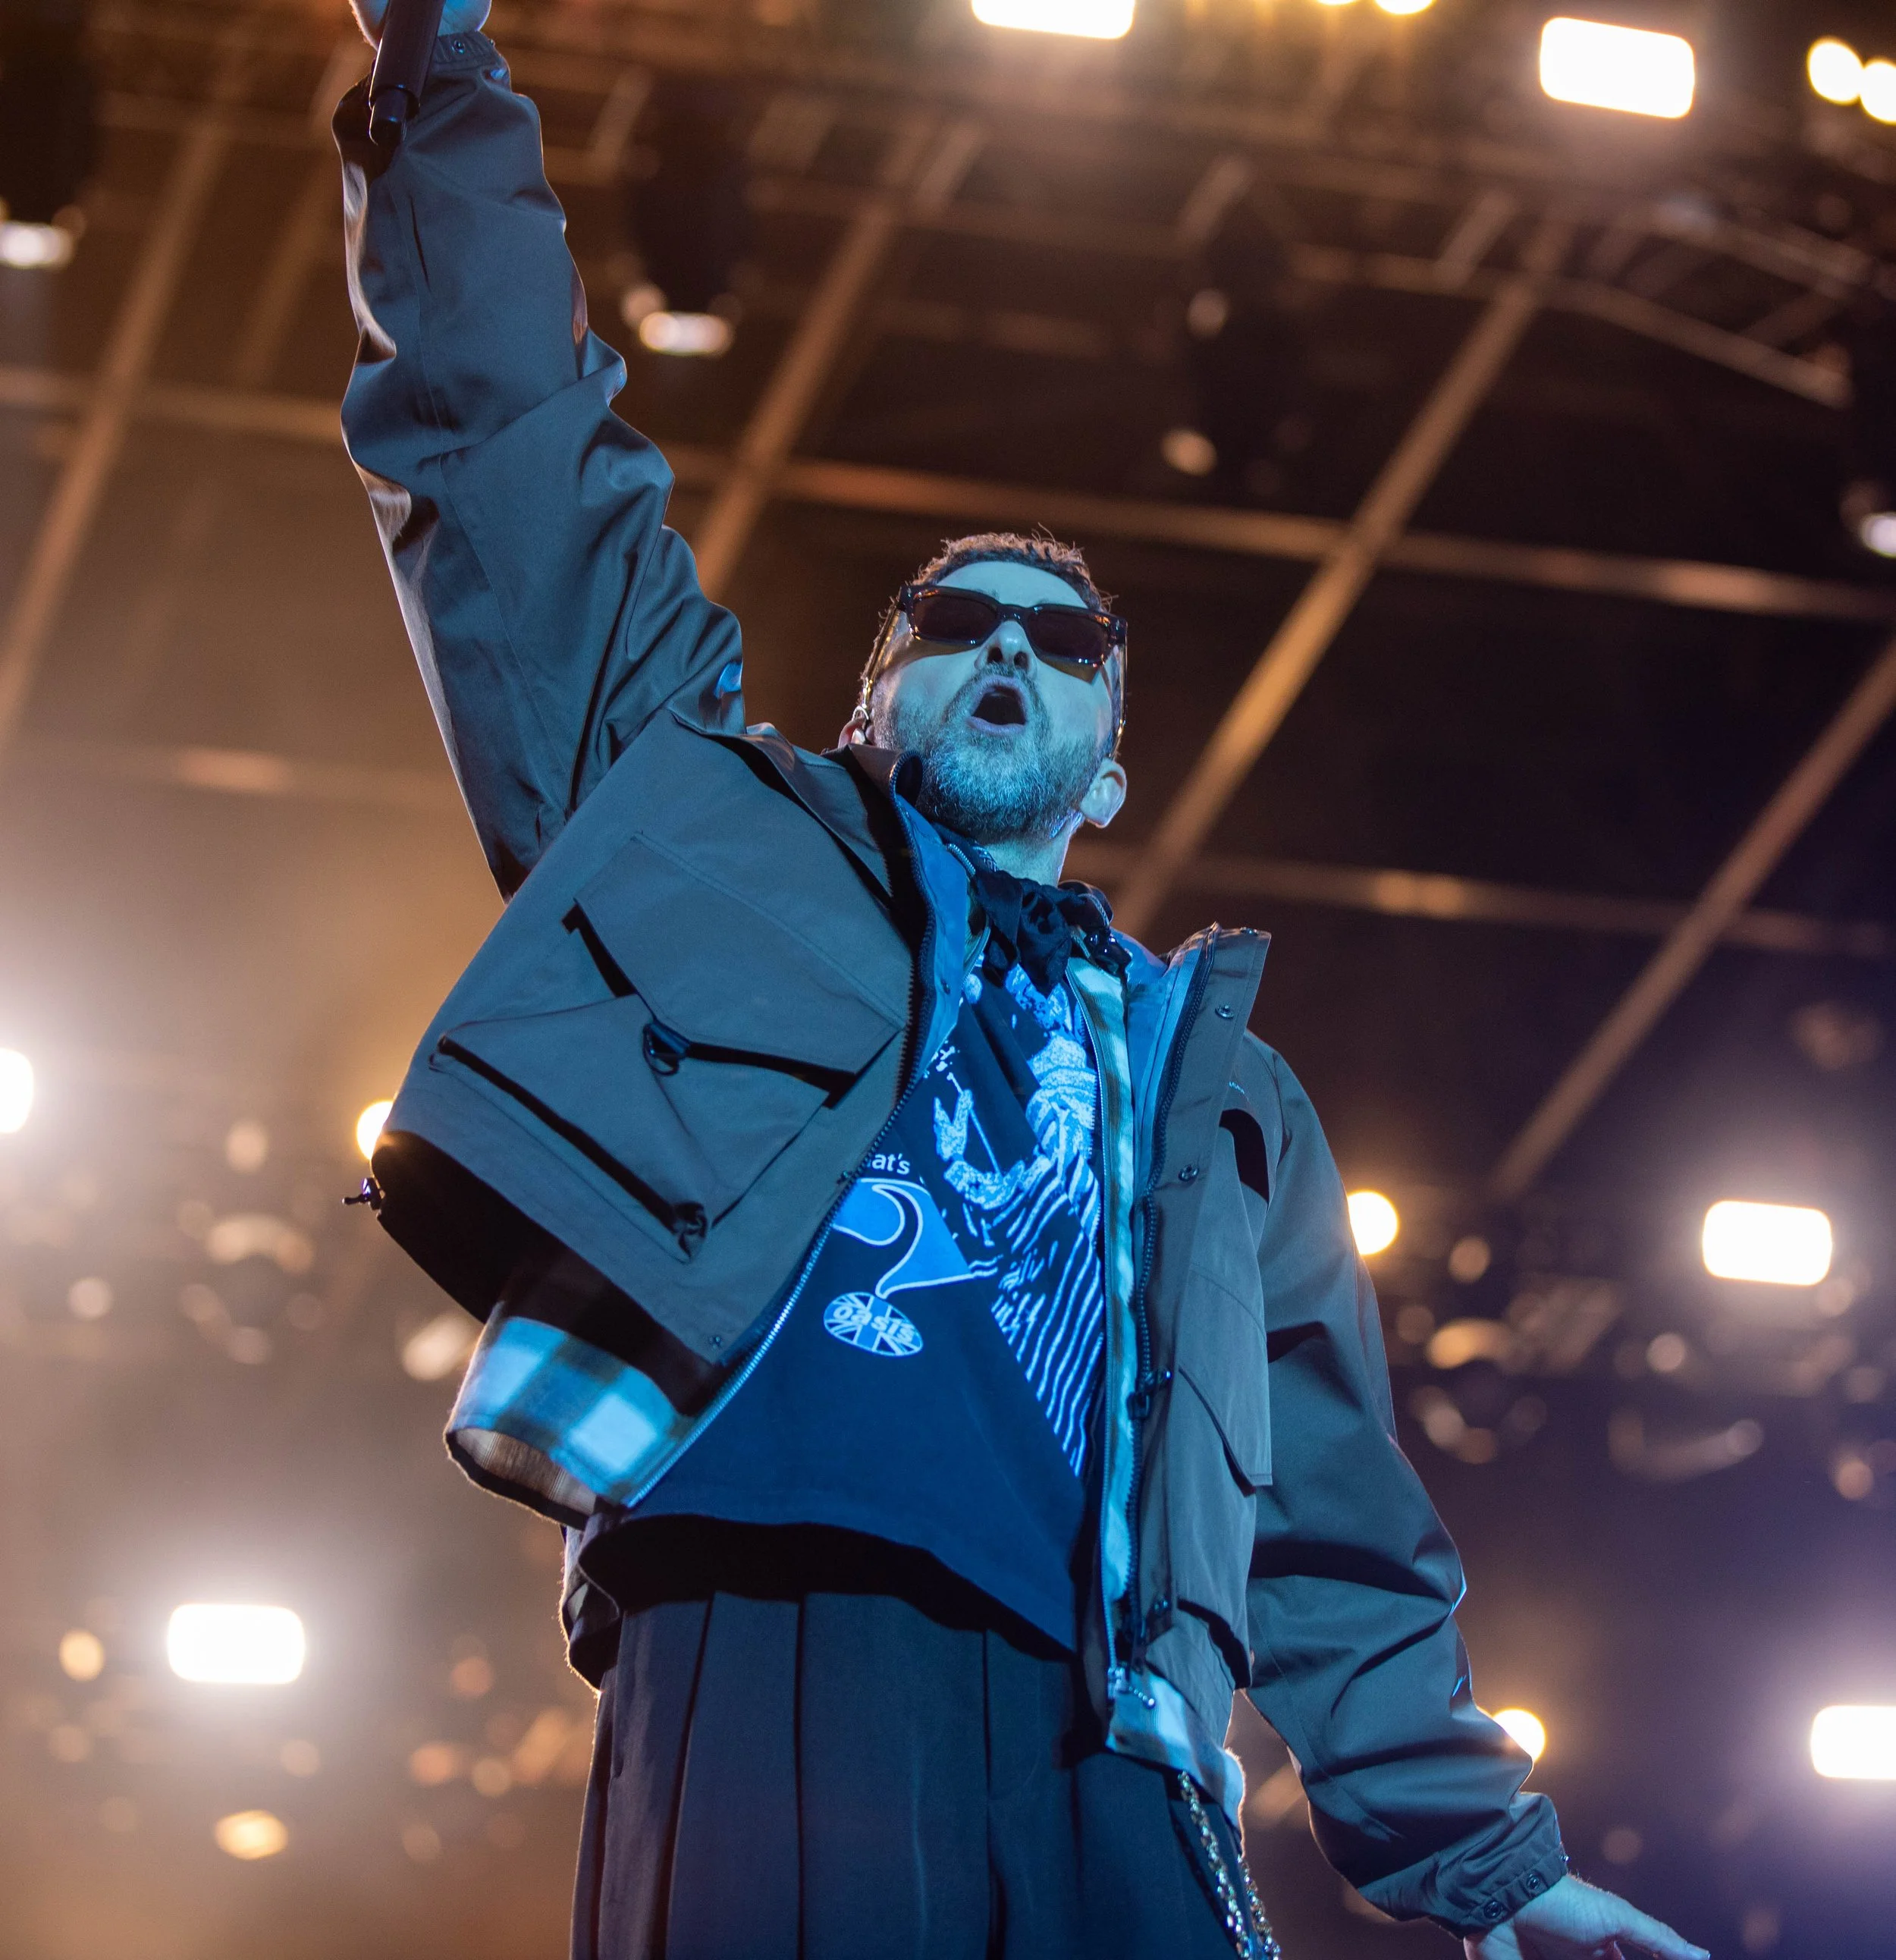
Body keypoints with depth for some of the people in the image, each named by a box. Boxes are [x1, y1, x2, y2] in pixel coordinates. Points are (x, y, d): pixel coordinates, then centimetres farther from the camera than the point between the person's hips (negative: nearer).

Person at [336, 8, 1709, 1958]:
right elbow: (516, 473, 22)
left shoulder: (1212, 1083, 34)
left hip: (1102, 1734, 3)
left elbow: (1340, 1518, 32)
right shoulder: (734, 844, 28)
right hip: (759, 1639, -3)